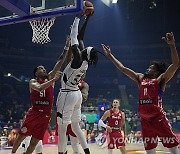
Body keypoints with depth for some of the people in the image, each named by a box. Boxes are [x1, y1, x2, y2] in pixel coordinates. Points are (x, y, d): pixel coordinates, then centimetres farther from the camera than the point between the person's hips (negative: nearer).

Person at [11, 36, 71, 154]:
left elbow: (59, 63, 0)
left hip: (46, 115, 2)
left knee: (35, 141, 3)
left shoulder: (50, 78, 9)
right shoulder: (33, 82, 1)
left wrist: (66, 48, -6)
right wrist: (54, 79, -24)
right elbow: (40, 88, -24)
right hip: (34, 113, -2)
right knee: (21, 136, 4)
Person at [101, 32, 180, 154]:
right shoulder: (140, 78, 18)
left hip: (158, 116, -6)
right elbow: (123, 68, 20)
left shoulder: (161, 79, 2)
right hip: (144, 118, 6)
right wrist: (110, 55, 19)